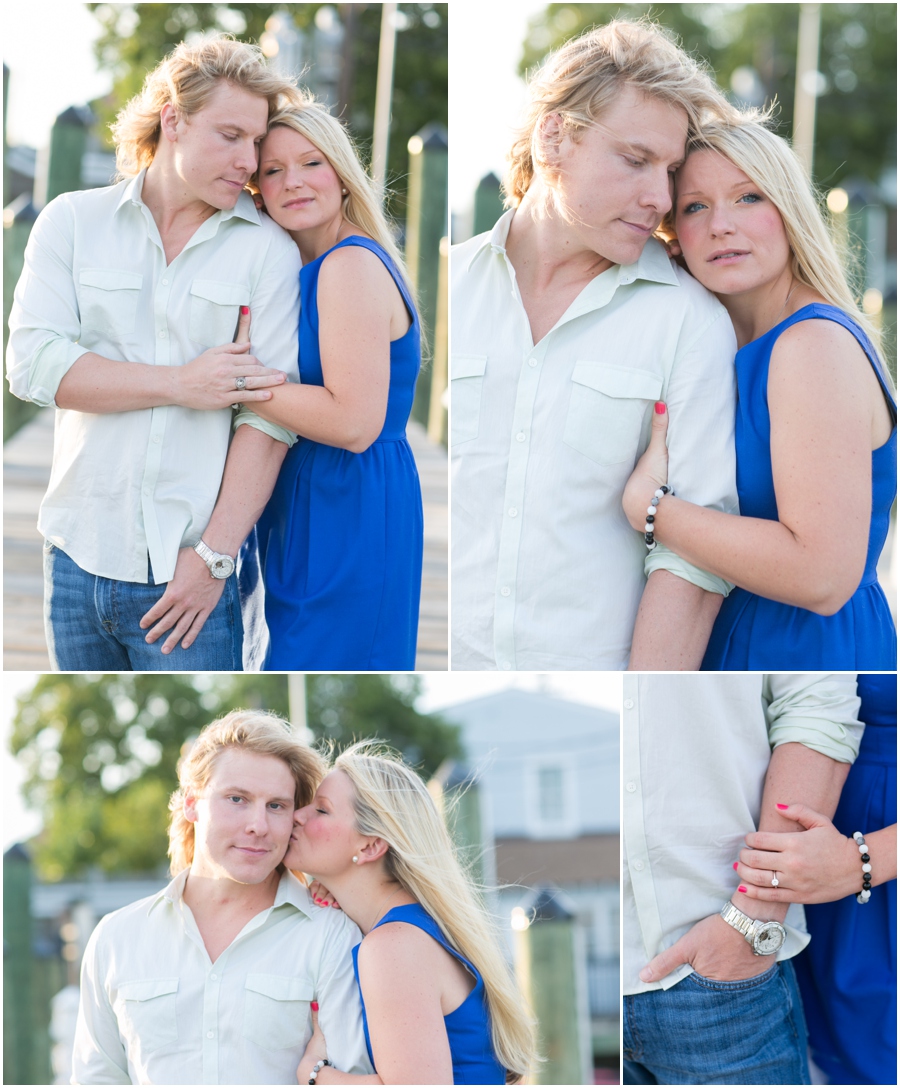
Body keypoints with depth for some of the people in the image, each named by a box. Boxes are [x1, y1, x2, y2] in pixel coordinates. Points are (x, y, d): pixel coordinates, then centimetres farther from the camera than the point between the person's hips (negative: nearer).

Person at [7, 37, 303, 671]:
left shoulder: (269, 250, 0)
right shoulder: (73, 222, 6)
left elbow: (269, 411, -7)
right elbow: (32, 364, -7)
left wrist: (215, 554, -14)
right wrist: (181, 385, -14)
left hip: (186, 573, -2)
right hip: (78, 556, 2)